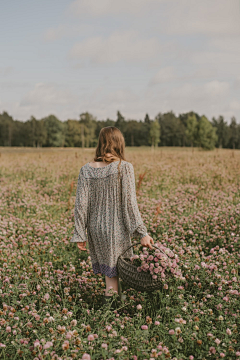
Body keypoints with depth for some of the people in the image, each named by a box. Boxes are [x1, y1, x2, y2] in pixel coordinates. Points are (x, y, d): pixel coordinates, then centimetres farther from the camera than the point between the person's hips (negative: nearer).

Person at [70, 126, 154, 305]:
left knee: (109, 271, 21)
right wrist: (142, 233, -10)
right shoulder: (124, 167, -11)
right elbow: (129, 203, -14)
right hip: (116, 230, -4)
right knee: (115, 272, 10)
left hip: (95, 229, 4)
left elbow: (81, 204, -2)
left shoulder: (86, 170, -2)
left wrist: (80, 235, 4)